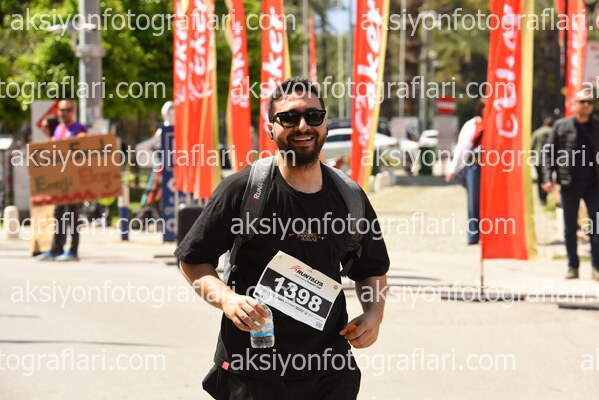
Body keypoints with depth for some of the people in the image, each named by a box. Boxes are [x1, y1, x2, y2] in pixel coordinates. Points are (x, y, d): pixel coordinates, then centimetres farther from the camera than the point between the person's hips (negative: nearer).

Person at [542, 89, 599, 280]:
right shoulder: (561, 126, 4)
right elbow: (549, 153, 6)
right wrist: (547, 178, -5)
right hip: (569, 185, 0)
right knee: (570, 228, 6)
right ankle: (572, 267, 13)